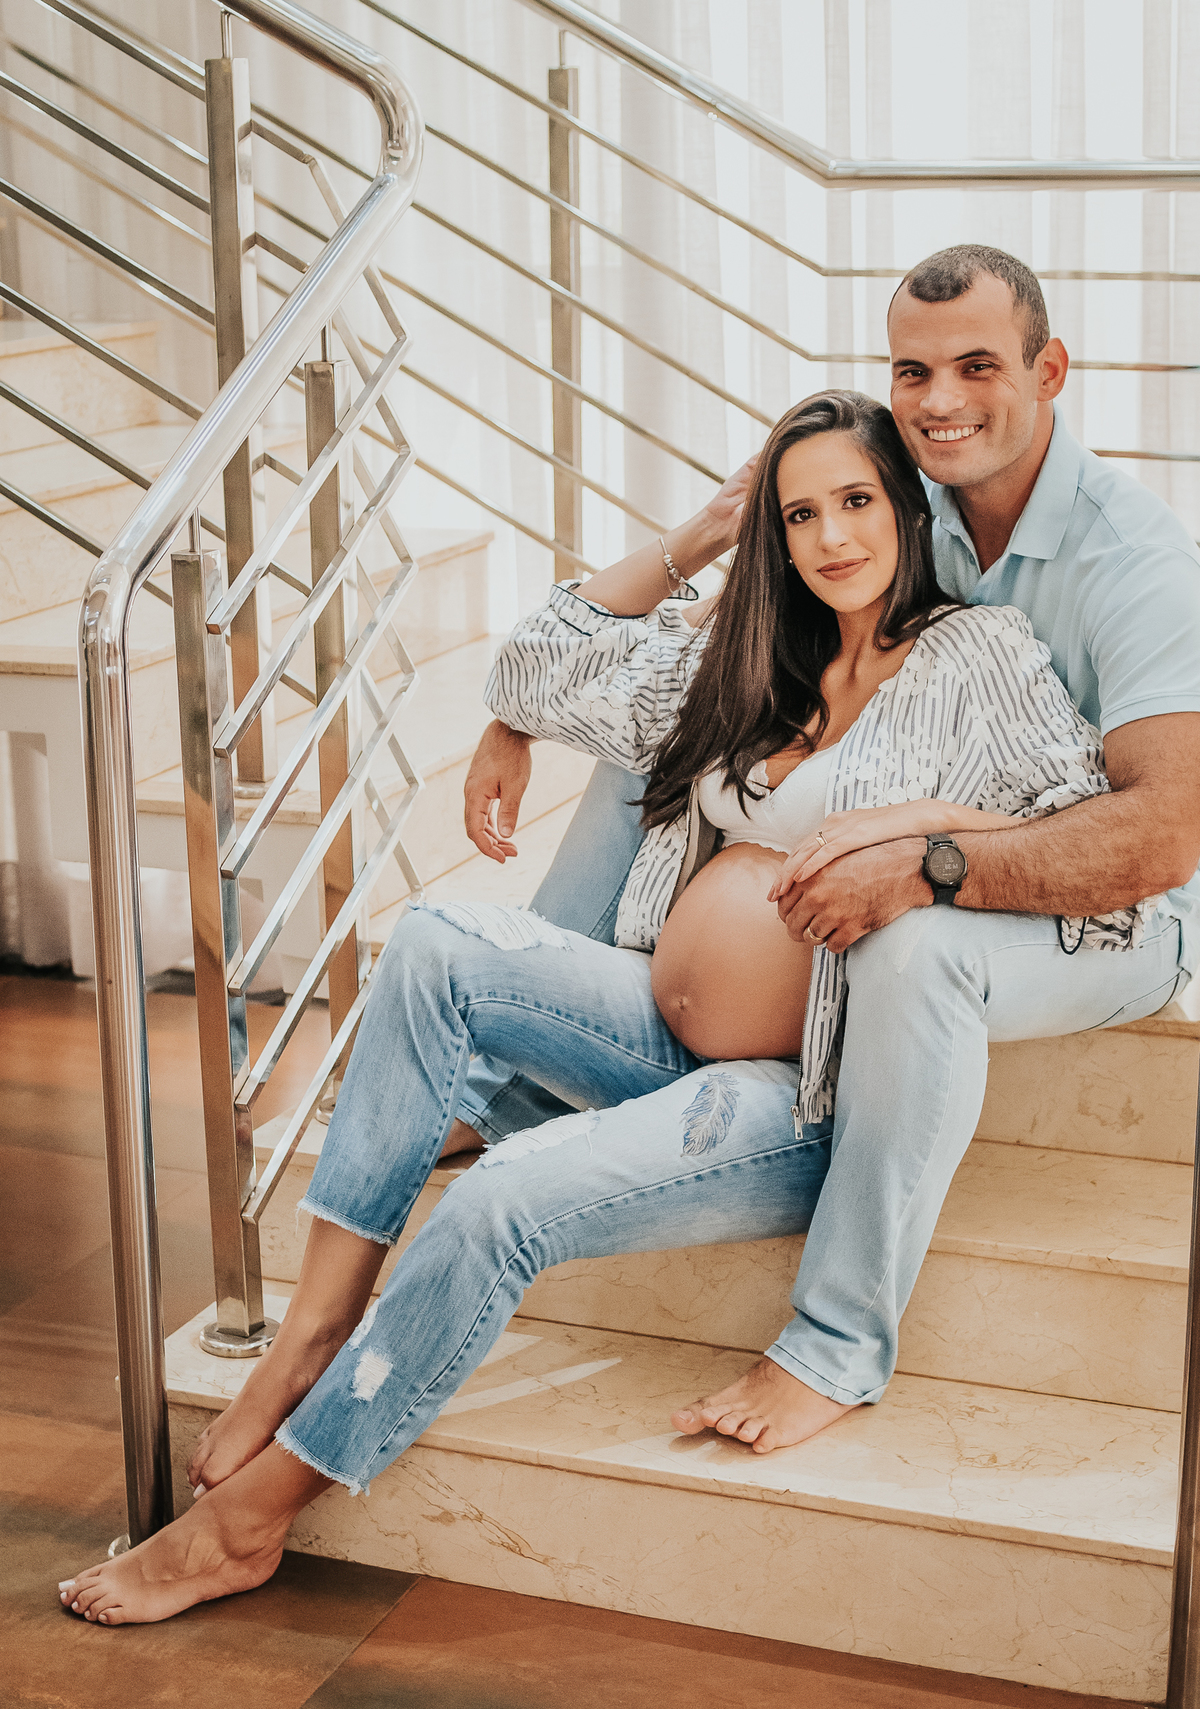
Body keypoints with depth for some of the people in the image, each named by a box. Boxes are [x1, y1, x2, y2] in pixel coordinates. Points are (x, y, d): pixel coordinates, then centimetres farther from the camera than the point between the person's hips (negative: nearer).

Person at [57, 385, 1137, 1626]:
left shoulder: (979, 659, -2)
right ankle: (314, 1332, -16)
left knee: (505, 1201, -25)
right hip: (663, 1038, 7)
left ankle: (249, 1517, -11)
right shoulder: (752, 665, 16)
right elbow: (537, 671, 19)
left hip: (801, 1101, -7)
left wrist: (920, 817, -22)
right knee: (440, 943, -17)